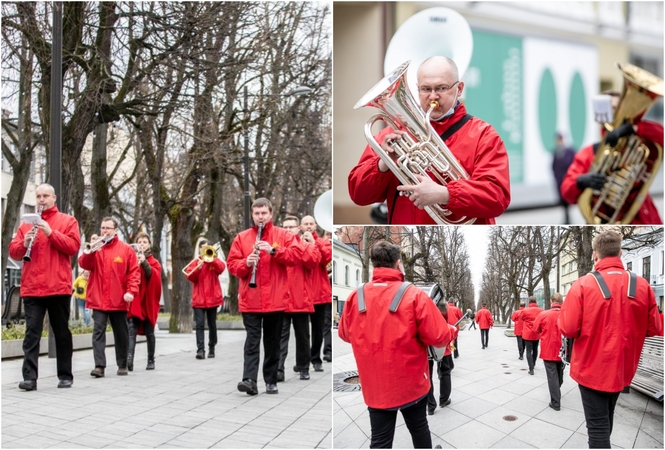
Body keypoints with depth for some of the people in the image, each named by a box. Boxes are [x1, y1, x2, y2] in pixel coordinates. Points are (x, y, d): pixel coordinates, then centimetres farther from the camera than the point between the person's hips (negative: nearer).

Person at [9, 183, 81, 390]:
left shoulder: (67, 221, 7)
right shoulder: (26, 223, 15)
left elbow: (73, 246, -7)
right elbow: (13, 252, 10)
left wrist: (50, 232, -15)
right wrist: (24, 243, -11)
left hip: (59, 286, -2)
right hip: (32, 287, 2)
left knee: (62, 333, 7)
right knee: (32, 332, -5)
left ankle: (65, 376, 15)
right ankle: (30, 377, -8)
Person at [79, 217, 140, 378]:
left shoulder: (126, 249, 3)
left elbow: (134, 272, -1)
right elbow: (84, 264, -3)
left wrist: (131, 291, -13)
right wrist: (90, 249, -17)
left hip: (118, 300, 0)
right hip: (98, 299, 1)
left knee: (121, 334, 9)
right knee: (98, 331, -9)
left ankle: (122, 365, 20)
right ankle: (99, 366, -12)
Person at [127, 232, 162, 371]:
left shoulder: (154, 262, 8)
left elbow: (154, 277, -11)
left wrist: (144, 263, -22)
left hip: (148, 301, 1)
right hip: (133, 301, 0)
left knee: (149, 332, 8)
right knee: (131, 331, -15)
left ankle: (151, 361, 18)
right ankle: (129, 359, -28)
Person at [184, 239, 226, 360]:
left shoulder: (214, 260, 8)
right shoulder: (195, 262, 9)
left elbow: (221, 268, -14)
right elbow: (189, 277, -3)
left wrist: (211, 259, -22)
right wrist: (197, 268, -18)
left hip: (212, 298, 0)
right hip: (199, 299, 0)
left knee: (212, 324, 9)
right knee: (200, 324, -10)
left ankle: (211, 348, 20)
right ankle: (200, 350, -16)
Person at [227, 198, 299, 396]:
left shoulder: (283, 235, 6)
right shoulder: (241, 237, 8)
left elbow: (296, 256, -7)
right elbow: (232, 264, 4)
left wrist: (273, 250, -18)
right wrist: (246, 263, -16)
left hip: (275, 299, 0)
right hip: (250, 299, 0)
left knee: (273, 341, 9)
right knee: (252, 340, -7)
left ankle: (271, 381, 19)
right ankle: (249, 380, -13)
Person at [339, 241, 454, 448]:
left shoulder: (355, 297, -6)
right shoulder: (414, 295, -15)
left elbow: (345, 334, 9)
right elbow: (438, 337, -15)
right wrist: (450, 330, 7)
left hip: (375, 386, 2)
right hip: (411, 383, -1)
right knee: (419, 429, 21)